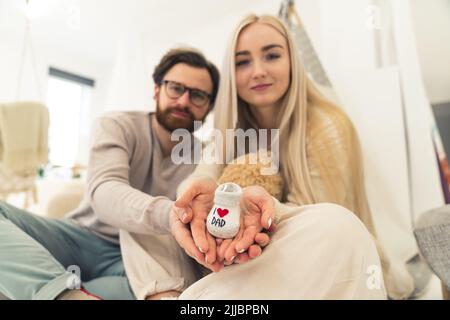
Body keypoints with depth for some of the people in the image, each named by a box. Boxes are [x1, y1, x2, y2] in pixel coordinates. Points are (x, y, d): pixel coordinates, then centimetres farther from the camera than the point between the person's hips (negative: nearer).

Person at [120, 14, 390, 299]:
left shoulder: (326, 127, -13)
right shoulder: (233, 130, 2)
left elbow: (324, 221, -16)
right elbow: (207, 173, -15)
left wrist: (261, 206, -37)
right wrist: (200, 189, -40)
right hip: (239, 260, 3)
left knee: (336, 225, -38)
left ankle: (192, 295, -27)